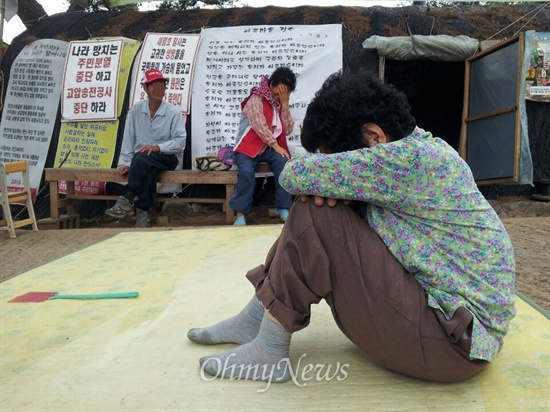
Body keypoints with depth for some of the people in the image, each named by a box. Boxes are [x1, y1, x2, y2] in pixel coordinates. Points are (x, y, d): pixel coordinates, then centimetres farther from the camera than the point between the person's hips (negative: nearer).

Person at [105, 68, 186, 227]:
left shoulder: (174, 112, -6)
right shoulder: (137, 109, 3)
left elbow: (180, 141, -12)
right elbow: (128, 137, 2)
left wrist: (158, 147, -24)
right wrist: (125, 162, -7)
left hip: (167, 158, -2)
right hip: (141, 160, 2)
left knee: (142, 158, -35)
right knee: (148, 169, -35)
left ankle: (128, 201, -32)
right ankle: (143, 212, -30)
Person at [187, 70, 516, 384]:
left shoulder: (408, 157, -23)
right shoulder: (423, 149, 6)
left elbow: (294, 174, -22)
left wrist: (325, 179, 0)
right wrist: (332, 184, -9)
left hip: (455, 342, -10)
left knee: (314, 215, -18)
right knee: (330, 203, 7)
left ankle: (269, 349, -4)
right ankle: (258, 317, 13)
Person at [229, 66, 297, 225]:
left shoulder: (280, 103, 14)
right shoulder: (256, 99, -5)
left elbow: (288, 130, 2)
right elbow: (260, 126, -17)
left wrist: (285, 104, -4)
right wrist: (275, 145, -20)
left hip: (270, 148, 5)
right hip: (248, 147, -5)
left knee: (283, 163, -27)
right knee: (247, 172, -33)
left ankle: (283, 207, -18)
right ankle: (241, 213, -20)